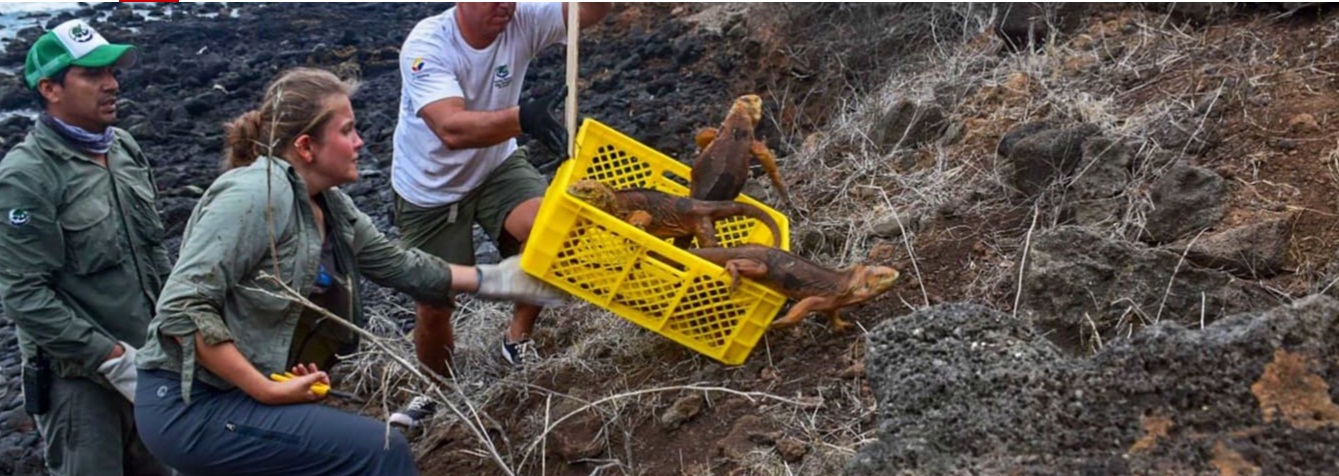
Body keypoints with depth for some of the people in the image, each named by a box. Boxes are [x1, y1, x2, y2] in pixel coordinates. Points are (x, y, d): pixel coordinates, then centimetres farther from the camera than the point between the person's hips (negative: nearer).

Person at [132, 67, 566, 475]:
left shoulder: (331, 207, 4)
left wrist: (495, 279, 16)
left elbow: (397, 265, 16)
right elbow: (183, 308, -25)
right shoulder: (256, 195, -21)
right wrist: (268, 391, -23)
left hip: (244, 396, 9)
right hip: (191, 405, -9)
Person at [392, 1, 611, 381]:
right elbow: (453, 129, -44)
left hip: (496, 166, 3)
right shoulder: (426, 46, -29)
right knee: (434, 303, 5)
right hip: (430, 189, -2)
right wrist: (522, 119, -61)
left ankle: (519, 337, 0)